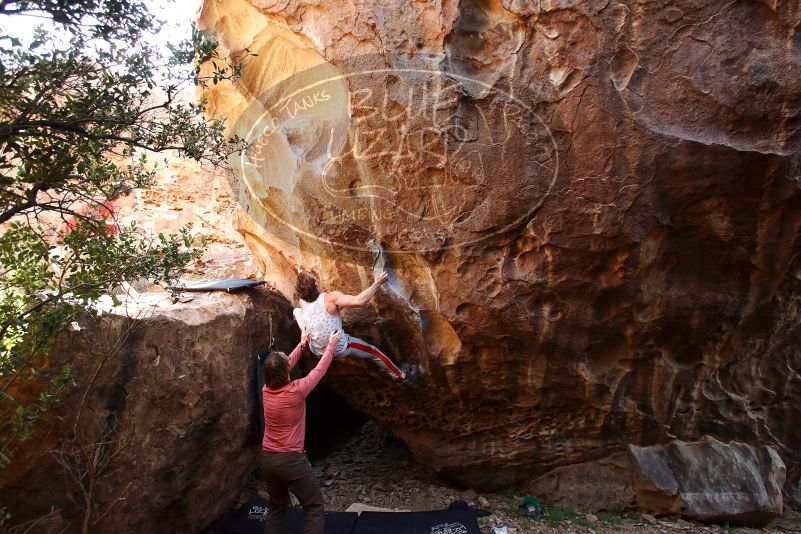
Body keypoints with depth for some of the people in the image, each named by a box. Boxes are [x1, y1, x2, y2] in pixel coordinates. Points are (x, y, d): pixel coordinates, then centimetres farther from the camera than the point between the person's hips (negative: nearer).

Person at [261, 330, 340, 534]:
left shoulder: (266, 390, -3)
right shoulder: (296, 391, -19)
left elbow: (282, 368, 15)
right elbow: (319, 370, -6)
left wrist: (302, 344, 26)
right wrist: (331, 344, 9)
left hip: (267, 458, 7)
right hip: (291, 459, -7)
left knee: (277, 507, 21)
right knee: (315, 509, 3)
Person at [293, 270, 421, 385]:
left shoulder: (303, 302, -14)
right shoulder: (330, 298, -30)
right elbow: (358, 301, -42)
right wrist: (376, 284, -32)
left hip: (316, 350, 4)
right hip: (339, 349, -4)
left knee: (296, 311, 19)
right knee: (374, 352, 17)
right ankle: (401, 376, 30)